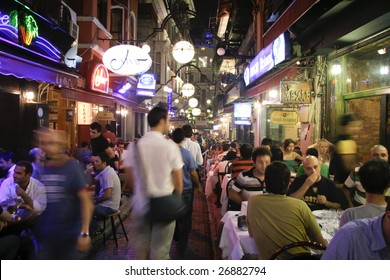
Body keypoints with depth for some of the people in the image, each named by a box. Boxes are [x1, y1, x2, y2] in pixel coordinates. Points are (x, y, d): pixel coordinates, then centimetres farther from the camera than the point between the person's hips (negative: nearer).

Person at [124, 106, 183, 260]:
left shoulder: (134, 145, -4)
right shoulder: (170, 146, -13)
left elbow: (129, 177, 5)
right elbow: (178, 181, -9)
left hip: (140, 204, 4)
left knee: (142, 245, 19)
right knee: (160, 249, 10)